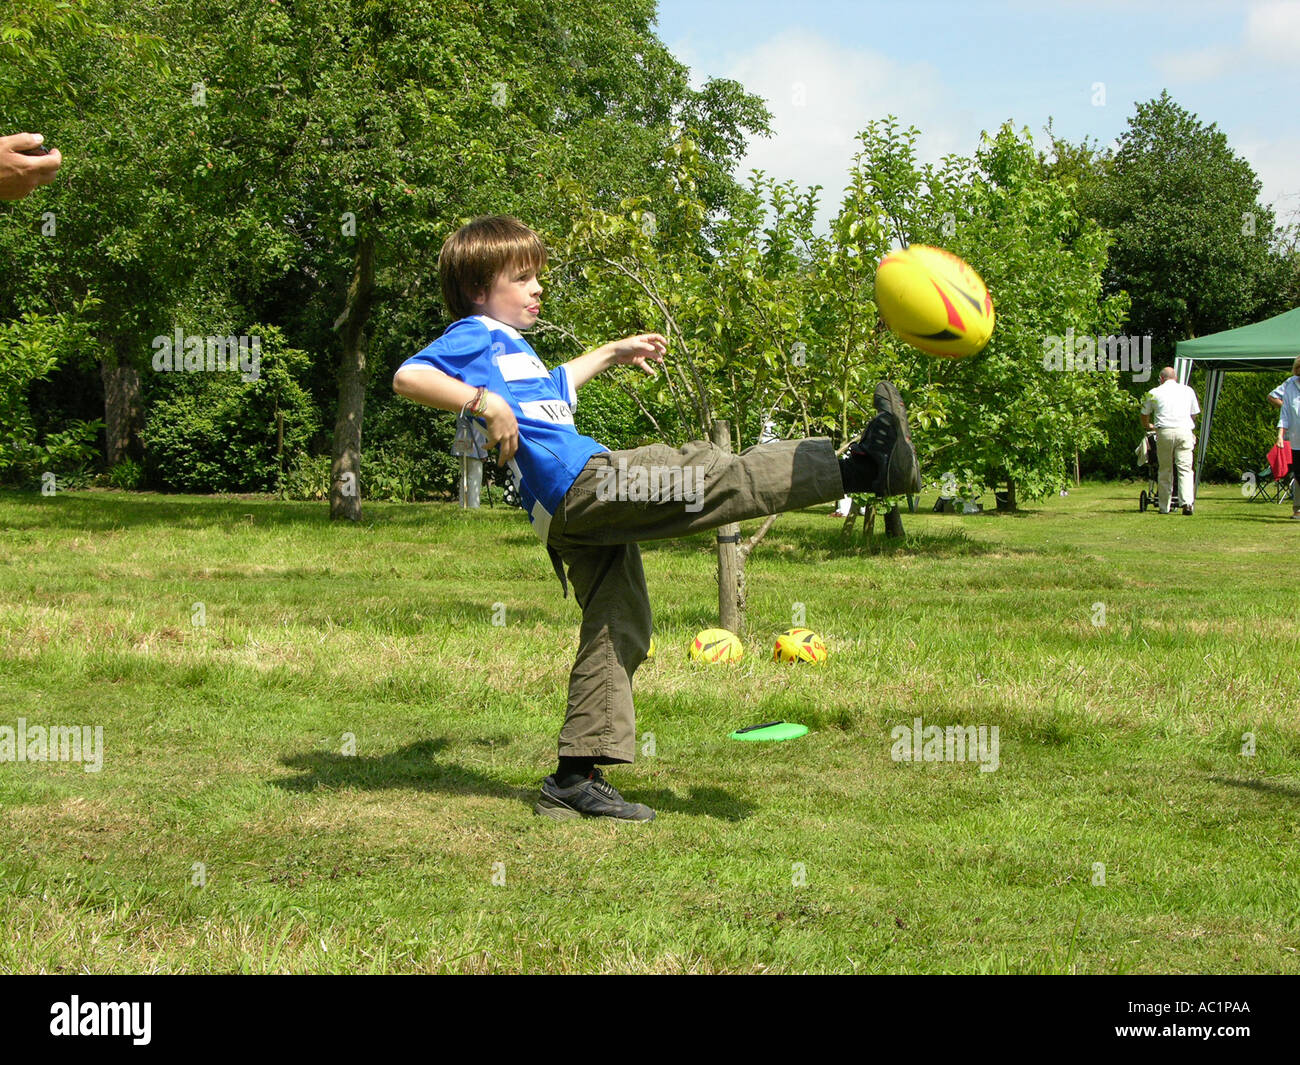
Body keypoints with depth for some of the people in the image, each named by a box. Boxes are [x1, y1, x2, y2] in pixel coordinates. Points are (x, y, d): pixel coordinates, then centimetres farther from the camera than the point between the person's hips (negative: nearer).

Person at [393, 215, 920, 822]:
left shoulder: (509, 344, 29)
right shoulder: (474, 334, -1)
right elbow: (409, 377, -18)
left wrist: (610, 354, 55)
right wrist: (482, 402, -28)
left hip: (579, 512, 11)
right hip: (579, 482, -11)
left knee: (618, 633, 10)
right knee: (716, 477, -14)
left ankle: (575, 781, 10)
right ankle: (859, 468, -18)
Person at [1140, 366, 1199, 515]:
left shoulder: (1153, 393, 13)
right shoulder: (1188, 391, 18)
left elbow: (1145, 415, 25)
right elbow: (1194, 415, 27)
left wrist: (1148, 426, 46)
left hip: (1164, 432, 0)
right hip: (1184, 430, 1)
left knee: (1165, 471, 7)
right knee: (1185, 469, -3)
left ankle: (1164, 507, 8)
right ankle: (1187, 502, -21)